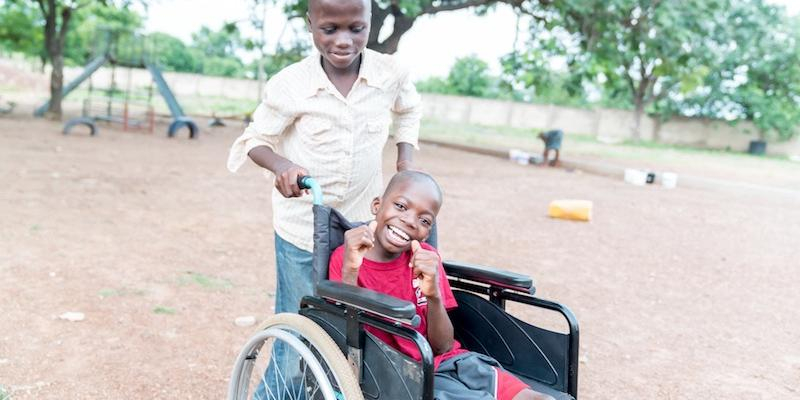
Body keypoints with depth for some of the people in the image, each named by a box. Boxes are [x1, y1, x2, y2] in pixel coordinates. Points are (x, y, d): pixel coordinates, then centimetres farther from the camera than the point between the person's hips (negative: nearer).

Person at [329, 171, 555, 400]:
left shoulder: (426, 259, 6)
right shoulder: (345, 258, -5)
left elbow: (442, 347, 0)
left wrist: (434, 295, -19)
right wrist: (349, 271, -28)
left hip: (452, 363, 4)